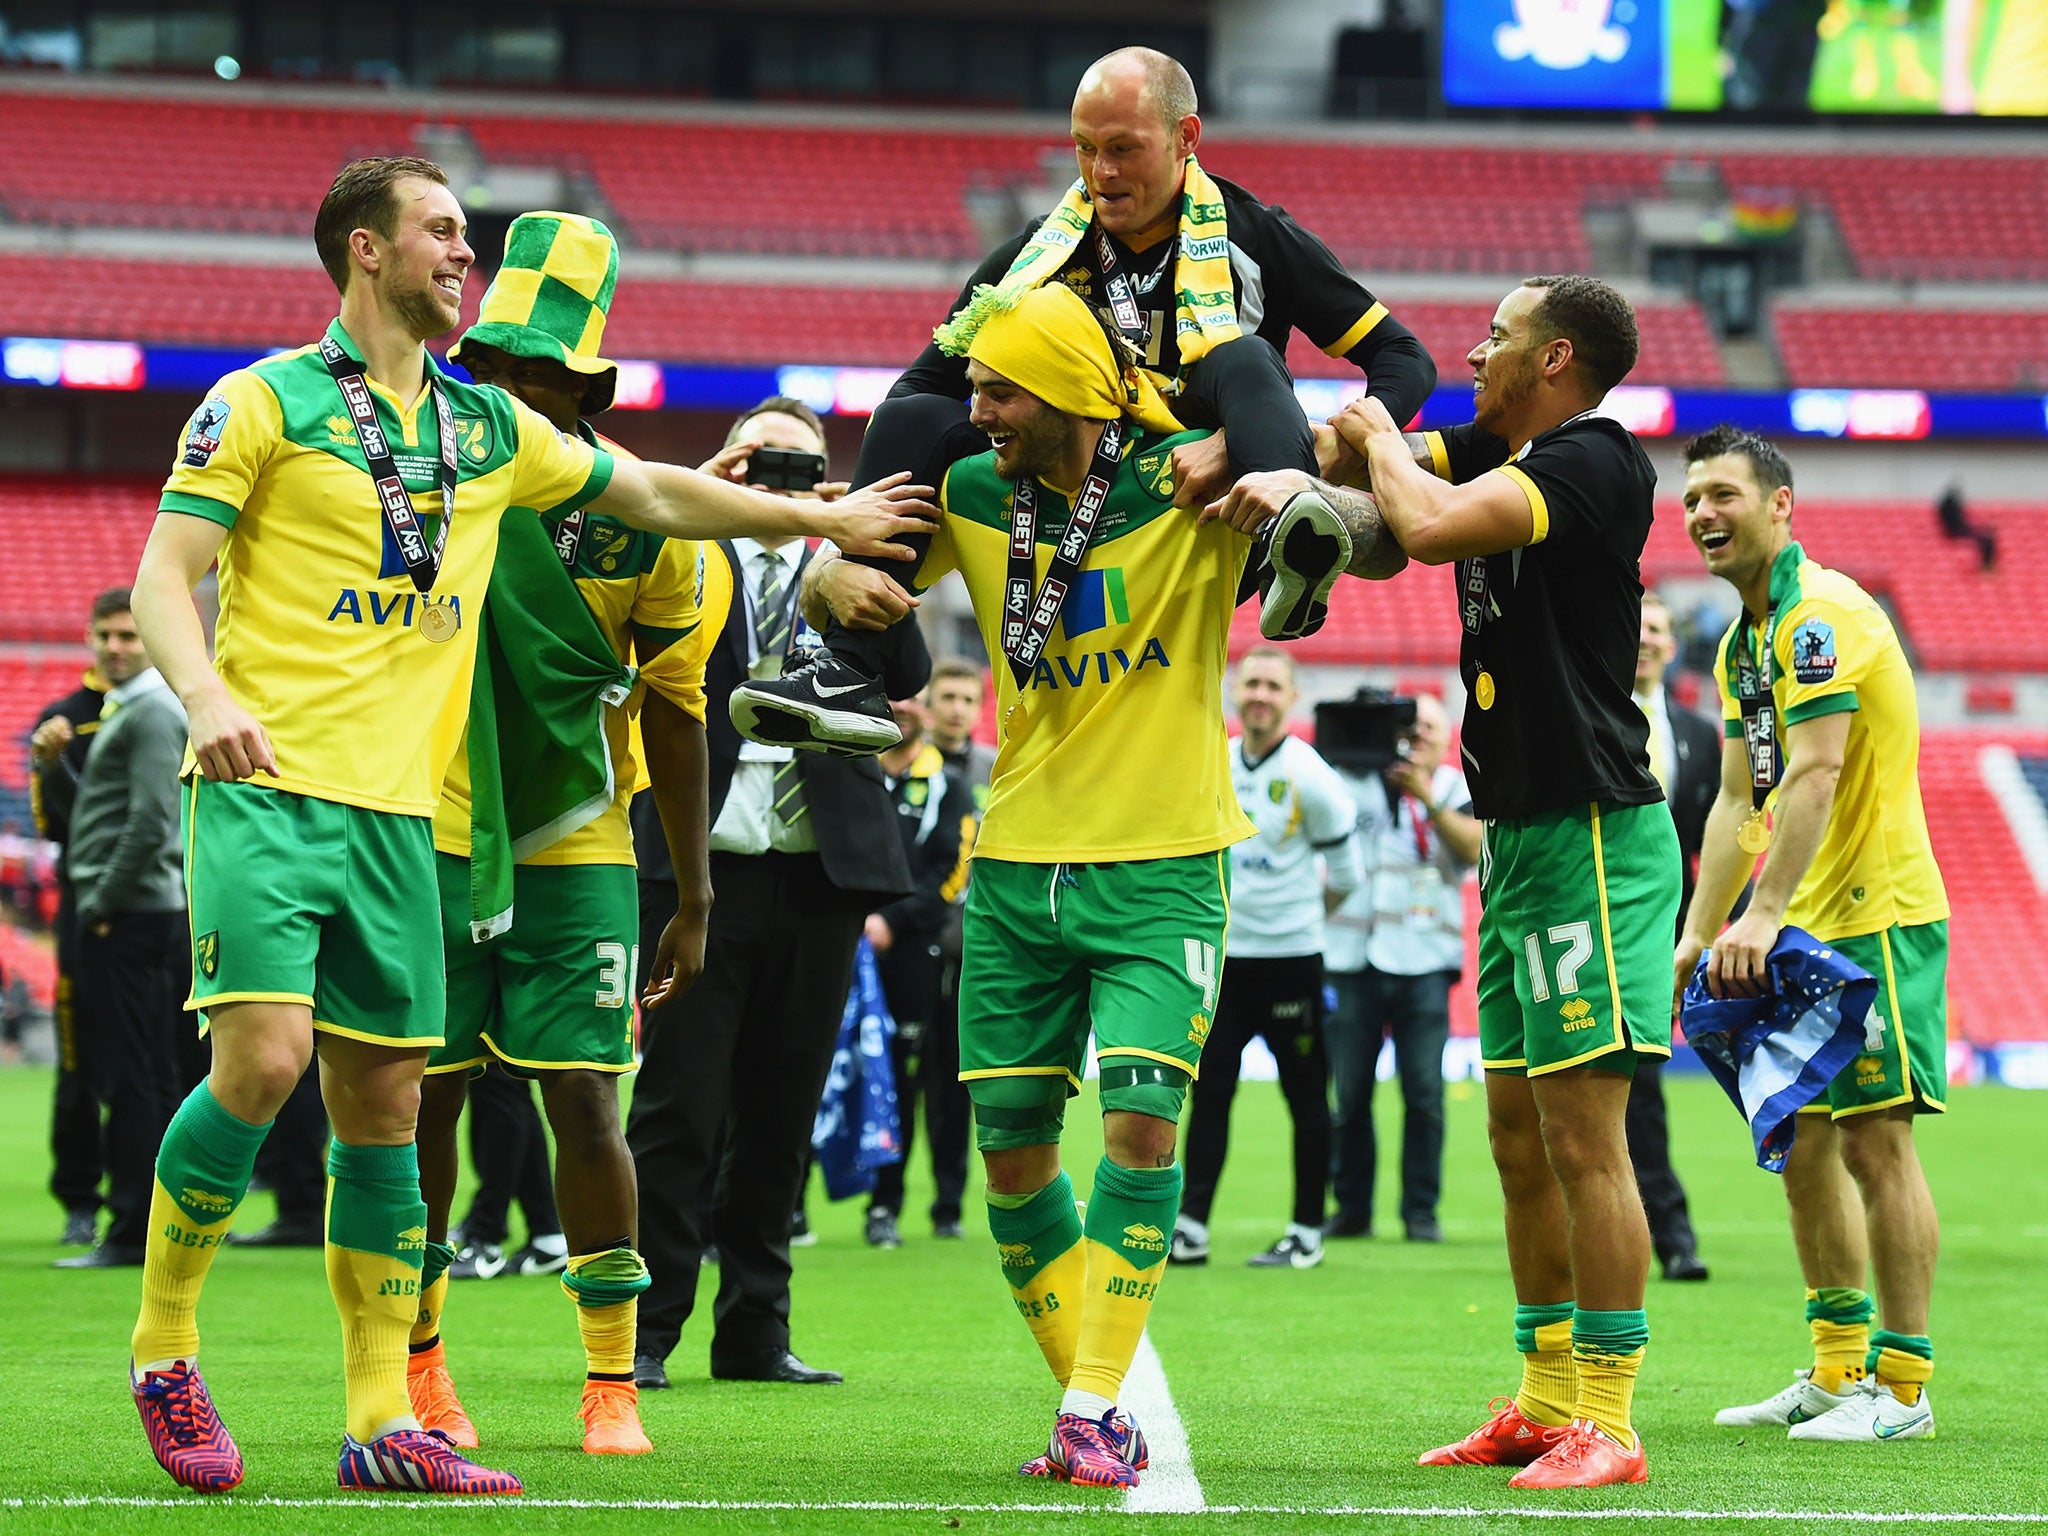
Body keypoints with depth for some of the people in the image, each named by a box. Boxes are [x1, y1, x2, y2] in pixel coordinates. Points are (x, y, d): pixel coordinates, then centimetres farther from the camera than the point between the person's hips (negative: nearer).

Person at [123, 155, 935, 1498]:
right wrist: (208, 694, -23)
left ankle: (385, 1427, 6)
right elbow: (163, 578, -5)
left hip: (399, 808, 6)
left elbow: (656, 493, 28)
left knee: (385, 1107, 4)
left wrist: (825, 519, 28)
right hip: (270, 786, -6)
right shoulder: (265, 404, 0)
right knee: (264, 1058, -20)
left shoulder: (488, 426, 17)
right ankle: (164, 1354, -2)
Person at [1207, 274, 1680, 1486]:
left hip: (1592, 838, -10)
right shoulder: (1497, 452, 13)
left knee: (1582, 1136, -11)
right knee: (1519, 1134, 13)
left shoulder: (1594, 461, -15)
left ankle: (1607, 1426, -9)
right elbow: (1360, 444, 18)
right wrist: (1295, 476, -5)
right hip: (1521, 835, 10)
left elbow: (1429, 525, -26)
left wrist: (1382, 443, -5)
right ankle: (1546, 1402, 20)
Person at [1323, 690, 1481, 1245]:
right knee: (1349, 1093, 0)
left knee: (1424, 1092, -7)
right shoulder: (1355, 782, 12)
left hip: (1423, 964, -1)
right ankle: (1352, 1209, 9)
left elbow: (1476, 846, -5)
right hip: (1353, 959, 1)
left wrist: (1429, 800, -14)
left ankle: (1421, 1211, -1)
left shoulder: (1457, 791, 11)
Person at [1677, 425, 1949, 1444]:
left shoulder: (1821, 613, -15)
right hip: (1805, 934, 10)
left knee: (1873, 1140, -9)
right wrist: (1700, 933, 10)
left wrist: (1764, 914, -30)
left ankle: (1902, 1389, -6)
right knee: (1802, 1139, 11)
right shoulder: (1741, 644, 14)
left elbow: (1814, 774, -25)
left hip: (1879, 915, -10)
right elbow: (1739, 799, 17)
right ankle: (1836, 1373, 19)